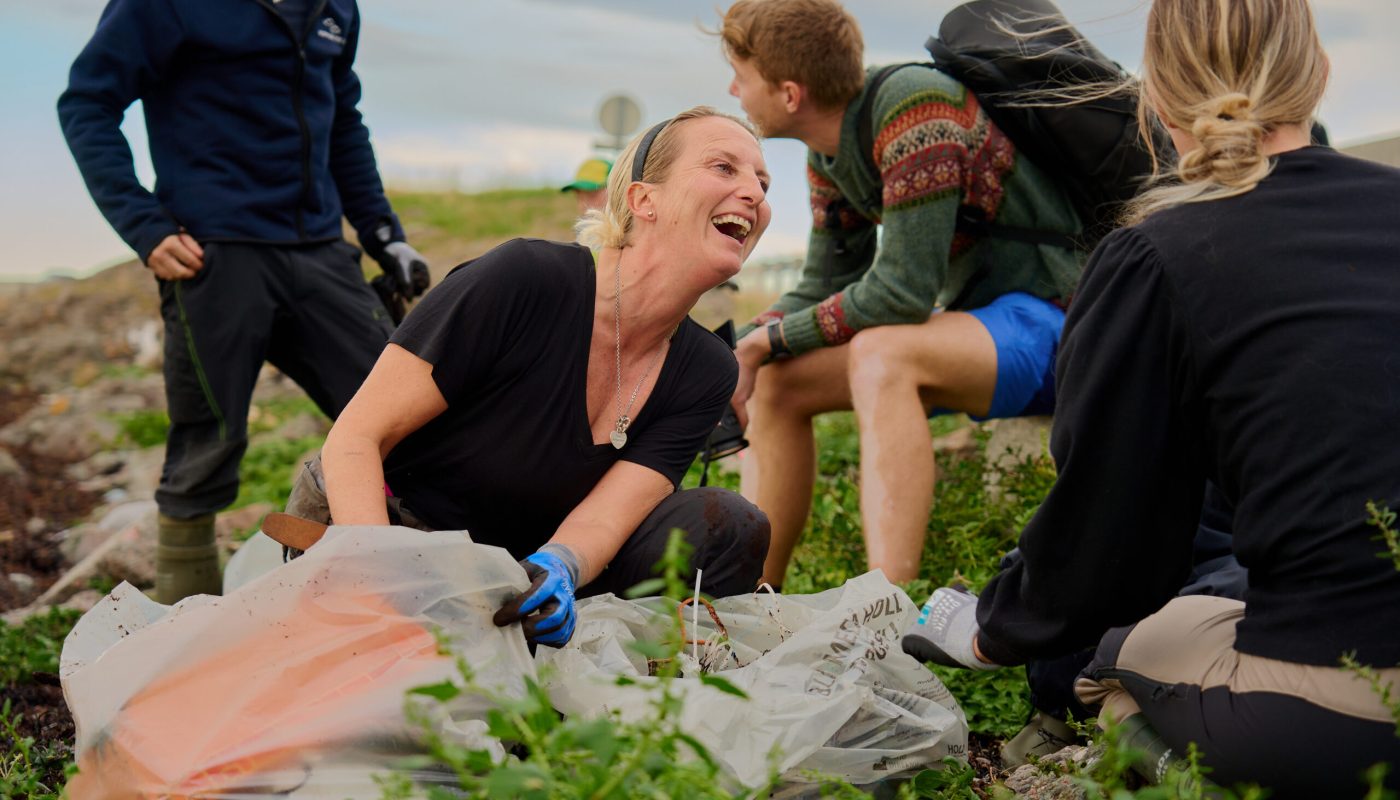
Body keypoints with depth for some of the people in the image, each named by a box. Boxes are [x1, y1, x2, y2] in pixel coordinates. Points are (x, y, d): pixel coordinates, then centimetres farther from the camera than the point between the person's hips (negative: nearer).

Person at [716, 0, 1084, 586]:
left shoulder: (915, 106, -22)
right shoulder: (829, 153, 5)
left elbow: (904, 290, -26)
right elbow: (824, 290, 12)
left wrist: (769, 338, -15)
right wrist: (731, 354, -3)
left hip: (1051, 322, -9)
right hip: (977, 322, 9)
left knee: (881, 353, -34)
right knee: (776, 380, 2)